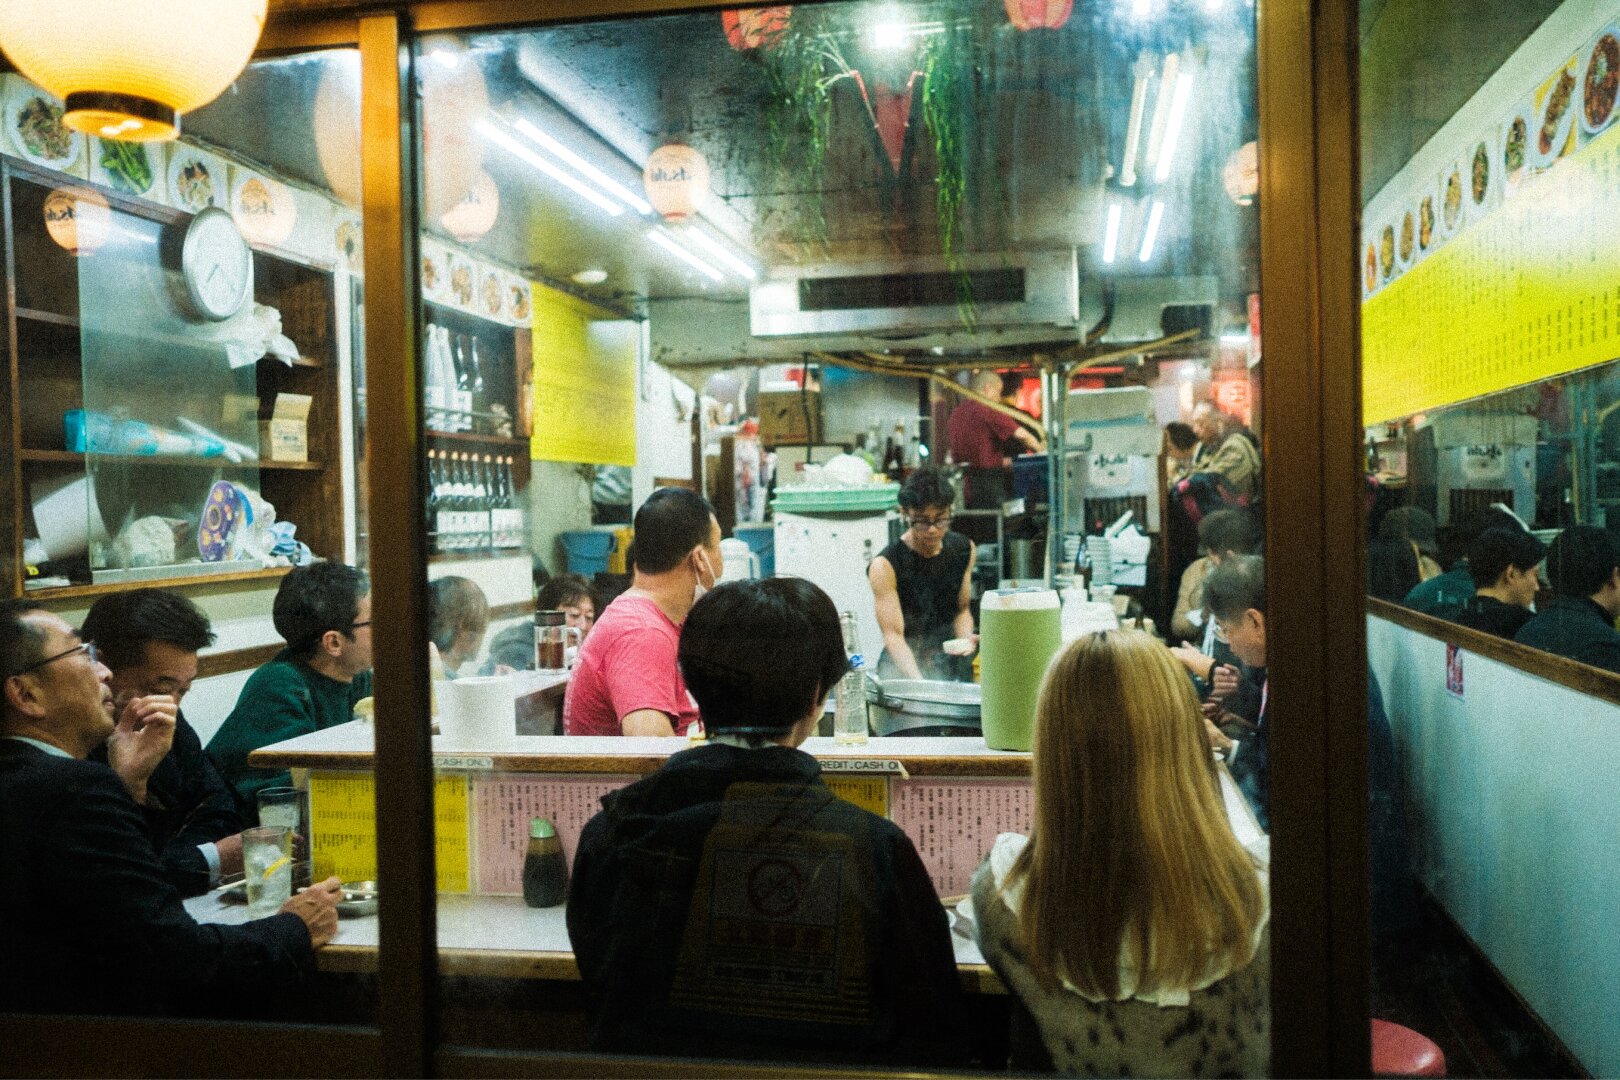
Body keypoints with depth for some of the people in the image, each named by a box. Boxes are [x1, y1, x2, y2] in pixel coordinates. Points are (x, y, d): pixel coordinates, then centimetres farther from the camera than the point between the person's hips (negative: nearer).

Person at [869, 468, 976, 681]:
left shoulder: (964, 549, 5)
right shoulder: (885, 566, -12)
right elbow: (893, 635, -15)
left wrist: (965, 638, -5)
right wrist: (919, 682, -29)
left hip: (950, 671, 4)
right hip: (902, 675, -4)